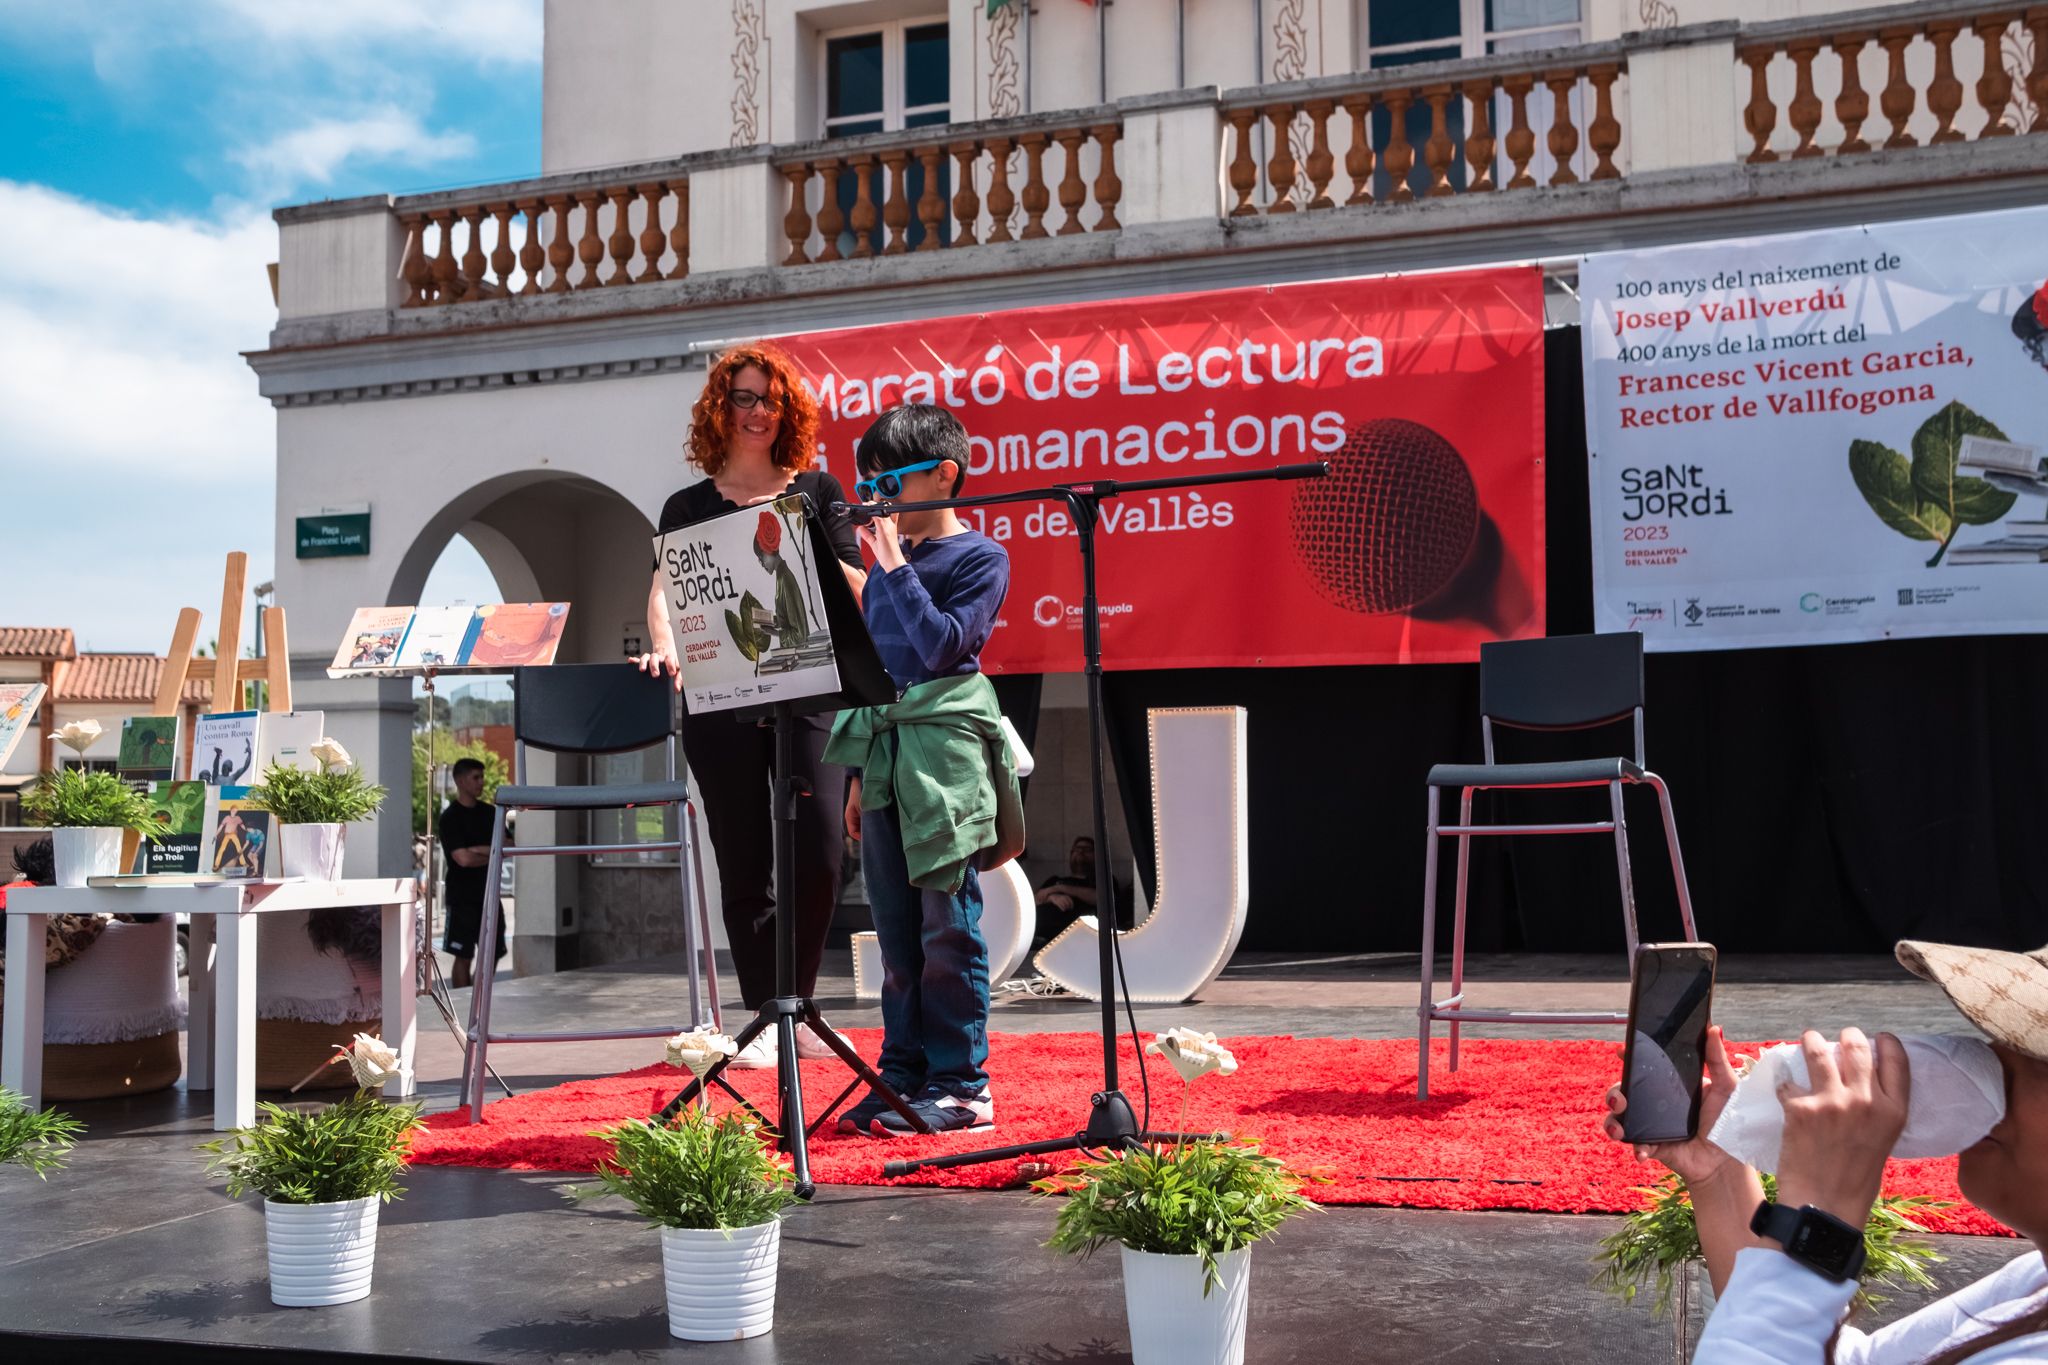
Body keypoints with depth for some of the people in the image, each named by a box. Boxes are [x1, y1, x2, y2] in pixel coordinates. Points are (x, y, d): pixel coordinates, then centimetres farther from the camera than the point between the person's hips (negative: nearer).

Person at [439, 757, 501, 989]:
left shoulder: (490, 813, 10)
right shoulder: (450, 818, -7)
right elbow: (463, 859, -17)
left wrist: (478, 850, -12)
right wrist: (492, 856, -2)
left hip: (488, 893, 6)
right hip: (462, 897, -6)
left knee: (492, 954, 7)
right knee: (464, 957, -3)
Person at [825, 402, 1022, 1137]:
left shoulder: (980, 557, -3)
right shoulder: (887, 560, 16)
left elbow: (942, 646, -17)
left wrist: (895, 566, -11)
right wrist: (861, 774, 17)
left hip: (944, 751, -6)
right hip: (883, 752, 7)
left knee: (947, 925, -4)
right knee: (897, 928, 9)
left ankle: (962, 1085, 3)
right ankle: (905, 1072, 17)